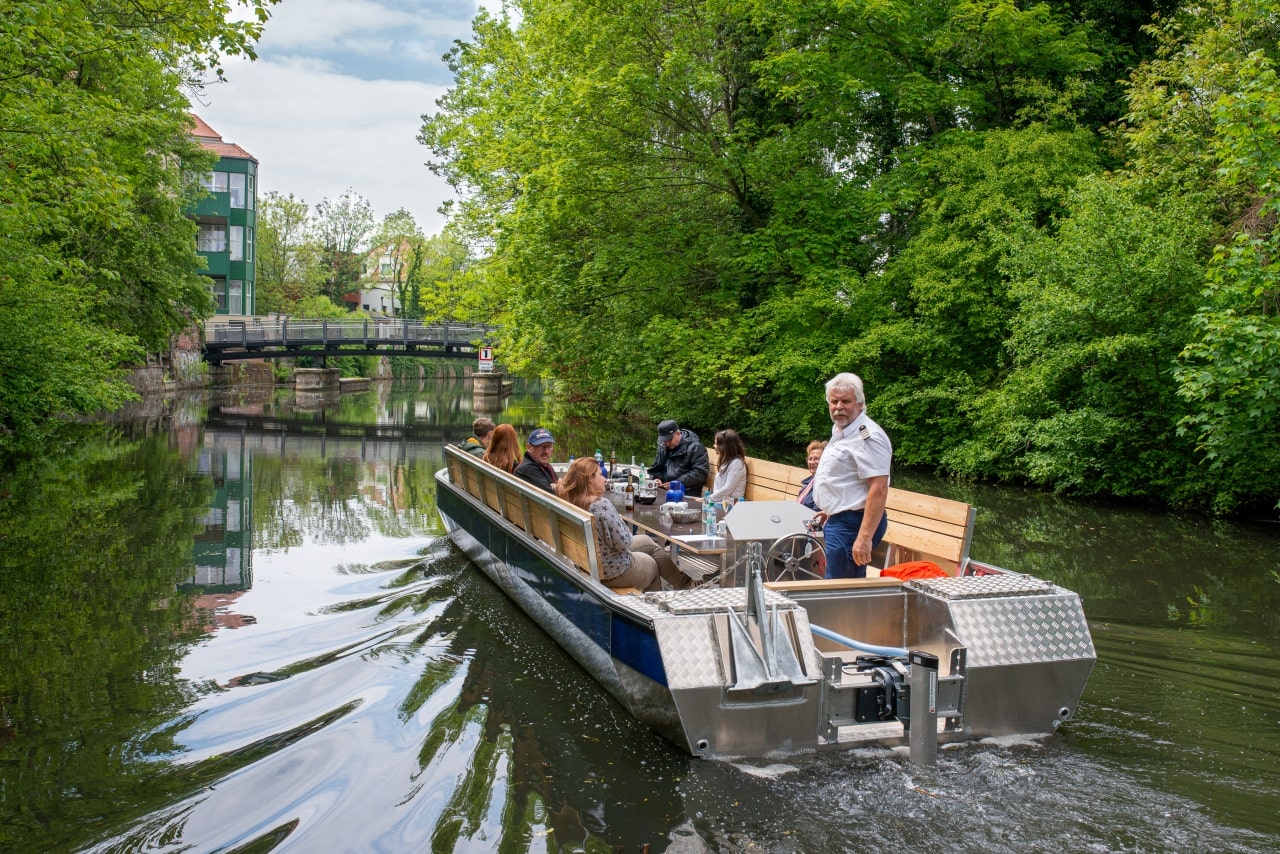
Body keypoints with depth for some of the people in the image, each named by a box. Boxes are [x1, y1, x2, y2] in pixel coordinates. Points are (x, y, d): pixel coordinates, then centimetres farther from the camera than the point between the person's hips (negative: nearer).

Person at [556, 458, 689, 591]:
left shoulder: (570, 502, -5)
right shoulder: (602, 505, -32)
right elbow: (623, 543, -26)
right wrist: (621, 521, -8)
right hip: (613, 571, -8)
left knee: (647, 540, 28)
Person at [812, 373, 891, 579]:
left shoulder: (867, 436, -18)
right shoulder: (841, 432, 15)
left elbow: (879, 490, -24)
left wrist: (865, 537, -29)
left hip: (852, 523, -10)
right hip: (839, 521, 10)